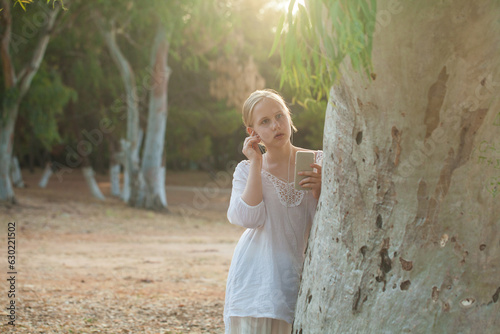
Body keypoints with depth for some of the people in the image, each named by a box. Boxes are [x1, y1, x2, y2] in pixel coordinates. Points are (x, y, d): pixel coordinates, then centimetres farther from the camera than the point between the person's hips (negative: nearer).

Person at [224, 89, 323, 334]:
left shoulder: (317, 162, 4)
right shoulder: (246, 170, 4)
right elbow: (250, 218, -13)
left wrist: (319, 189, -19)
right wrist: (256, 164, -10)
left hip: (299, 274, 0)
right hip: (257, 276, 0)